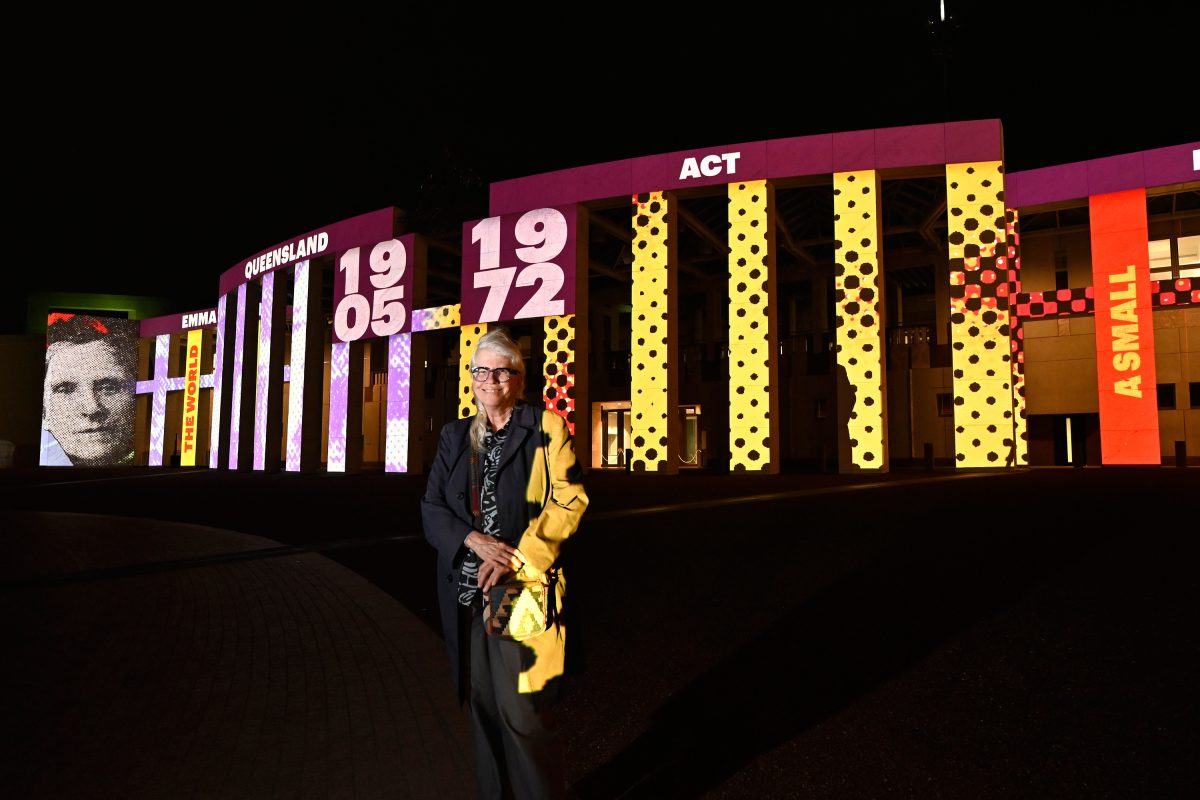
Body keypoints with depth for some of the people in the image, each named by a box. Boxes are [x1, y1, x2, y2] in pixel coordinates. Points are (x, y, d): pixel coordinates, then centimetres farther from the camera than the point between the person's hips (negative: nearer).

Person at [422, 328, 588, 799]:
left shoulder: (546, 428, 1)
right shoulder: (455, 437, 14)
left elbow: (569, 500, -7)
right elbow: (431, 509, 8)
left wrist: (516, 558, -16)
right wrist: (474, 540, -11)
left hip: (522, 587, -4)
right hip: (467, 590, 4)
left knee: (521, 711, -7)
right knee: (482, 705, 12)